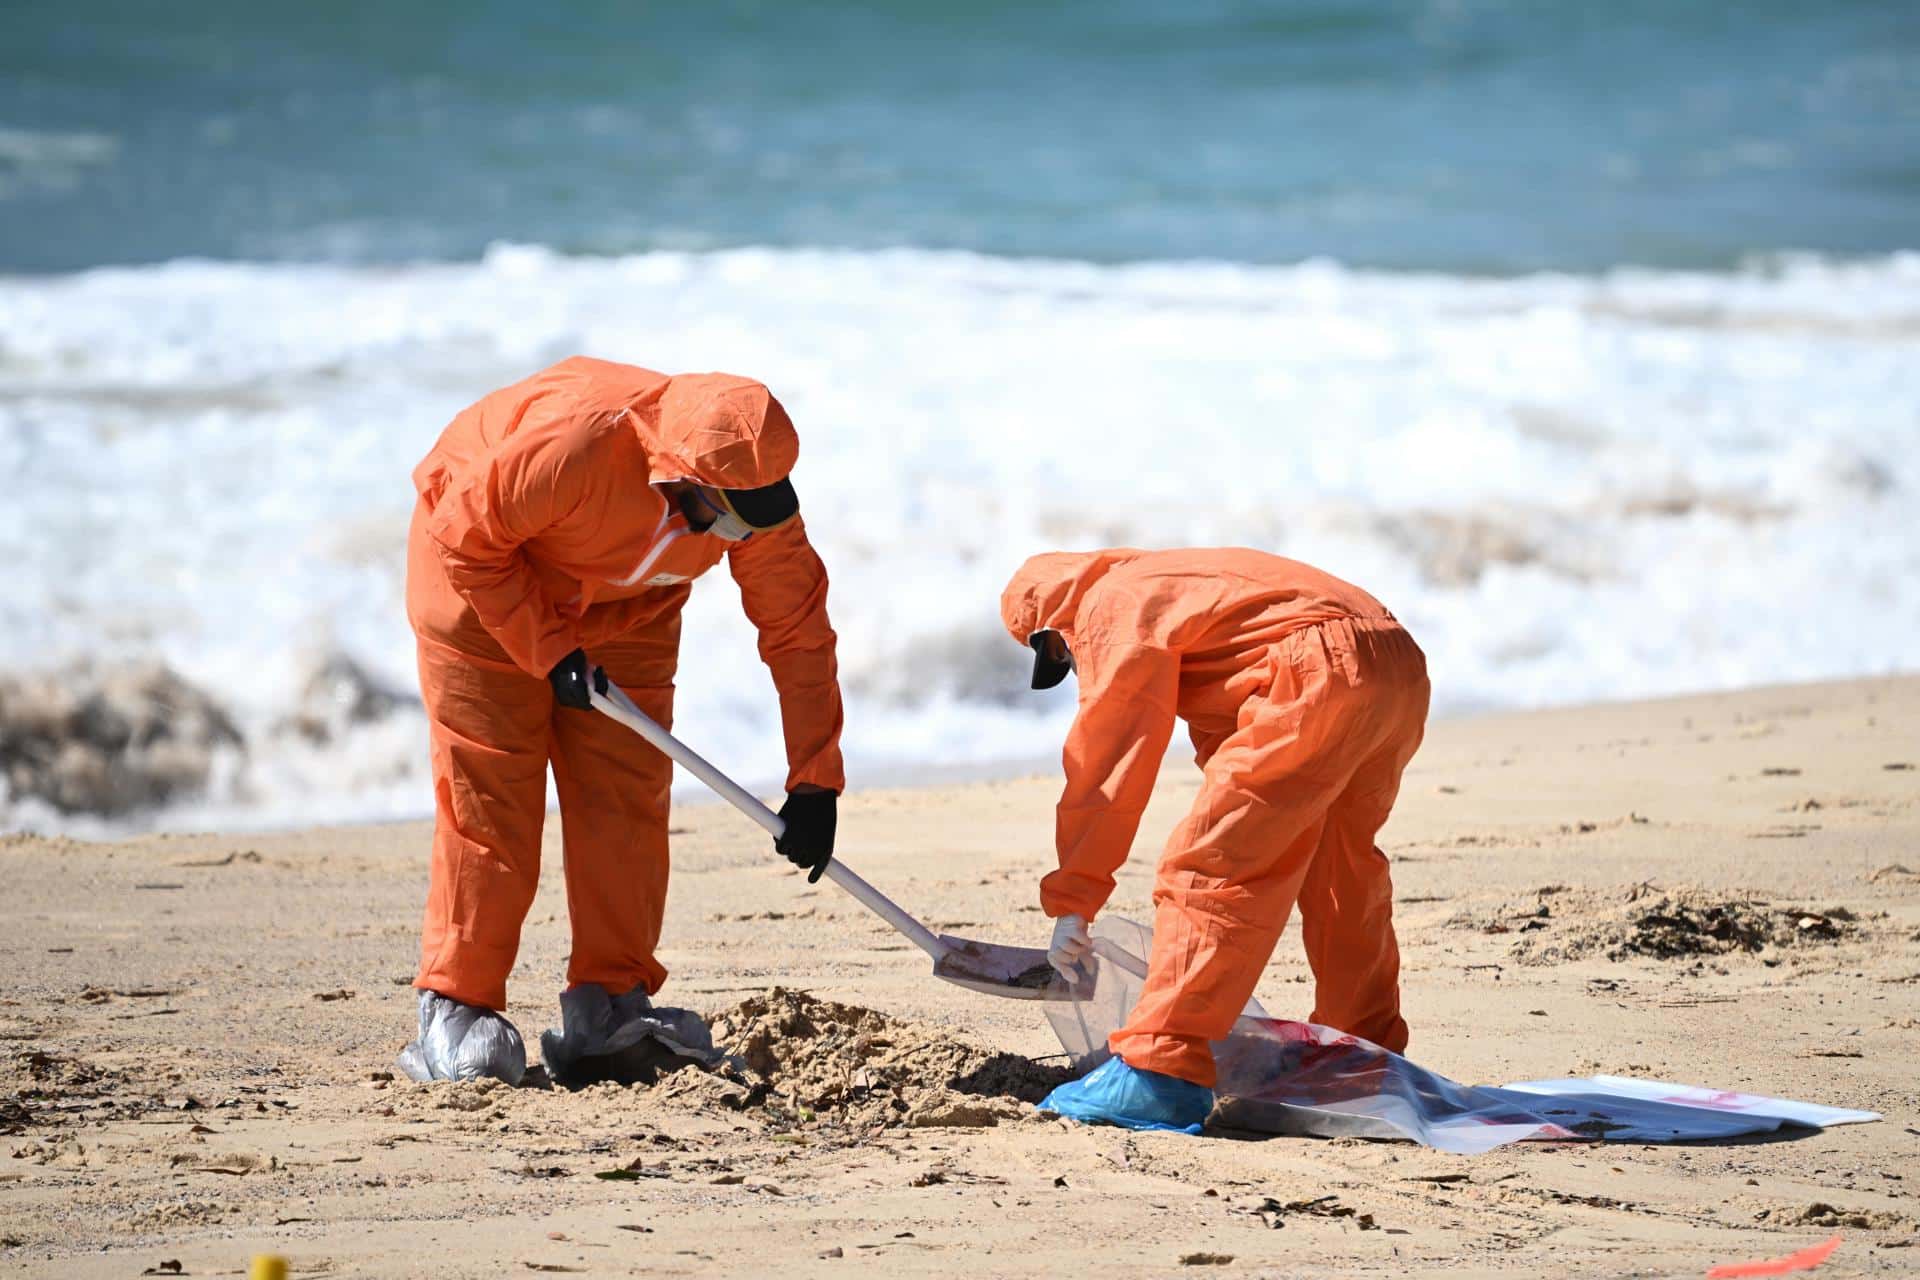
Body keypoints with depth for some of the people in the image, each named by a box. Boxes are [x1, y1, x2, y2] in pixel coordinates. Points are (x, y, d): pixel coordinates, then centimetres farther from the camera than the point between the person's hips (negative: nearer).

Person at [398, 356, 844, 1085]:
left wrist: (814, 784, -15)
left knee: (627, 797, -3)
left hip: (624, 608, 5)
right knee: (487, 798, -10)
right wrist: (548, 653, -26)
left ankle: (612, 998, 5)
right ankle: (455, 1011, -6)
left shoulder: (754, 489, -24)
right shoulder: (574, 444, -41)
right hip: (482, 584, -5)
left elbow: (797, 629, -15)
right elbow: (466, 538, -27)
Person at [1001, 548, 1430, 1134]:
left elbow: (1105, 762, 0)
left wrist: (1070, 903, 2)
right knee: (1342, 874, 25)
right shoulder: (1171, 586, 35)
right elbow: (1221, 736, 38)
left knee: (1207, 865, -9)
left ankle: (1159, 1072, -14)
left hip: (1321, 673, -10)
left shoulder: (1116, 607, 6)